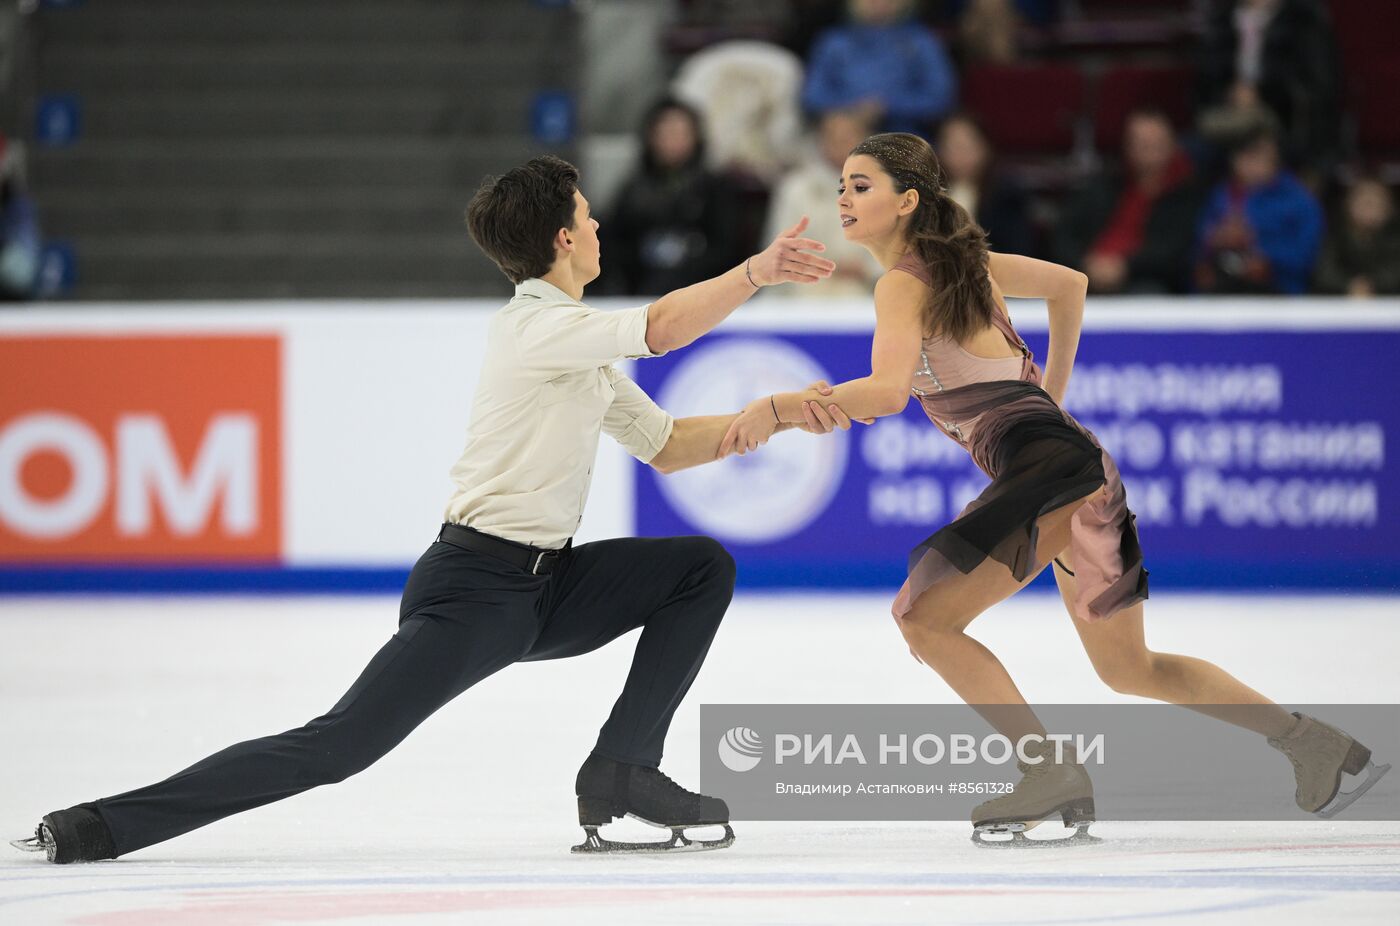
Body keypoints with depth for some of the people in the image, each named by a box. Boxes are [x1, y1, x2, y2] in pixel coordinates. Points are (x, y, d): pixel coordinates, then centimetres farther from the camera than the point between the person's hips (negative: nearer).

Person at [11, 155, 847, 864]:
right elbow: (664, 328, -27)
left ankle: (621, 769, 1)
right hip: (476, 588, -9)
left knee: (705, 568, 4)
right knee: (339, 746, -17)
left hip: (546, 589, 9)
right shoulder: (540, 325, -13)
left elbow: (668, 446, 20)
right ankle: (99, 827, -15)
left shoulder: (583, 350, 18)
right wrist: (762, 272, -23)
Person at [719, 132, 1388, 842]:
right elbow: (1070, 283, 31)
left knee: (922, 615, -13)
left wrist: (780, 407, -26)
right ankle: (1312, 743, 25)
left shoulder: (903, 284, -9)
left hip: (1048, 468, -10)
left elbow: (888, 392, -25)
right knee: (1128, 669, 21)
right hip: (1081, 466, 10)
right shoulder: (961, 261, 18)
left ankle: (1052, 773, -14)